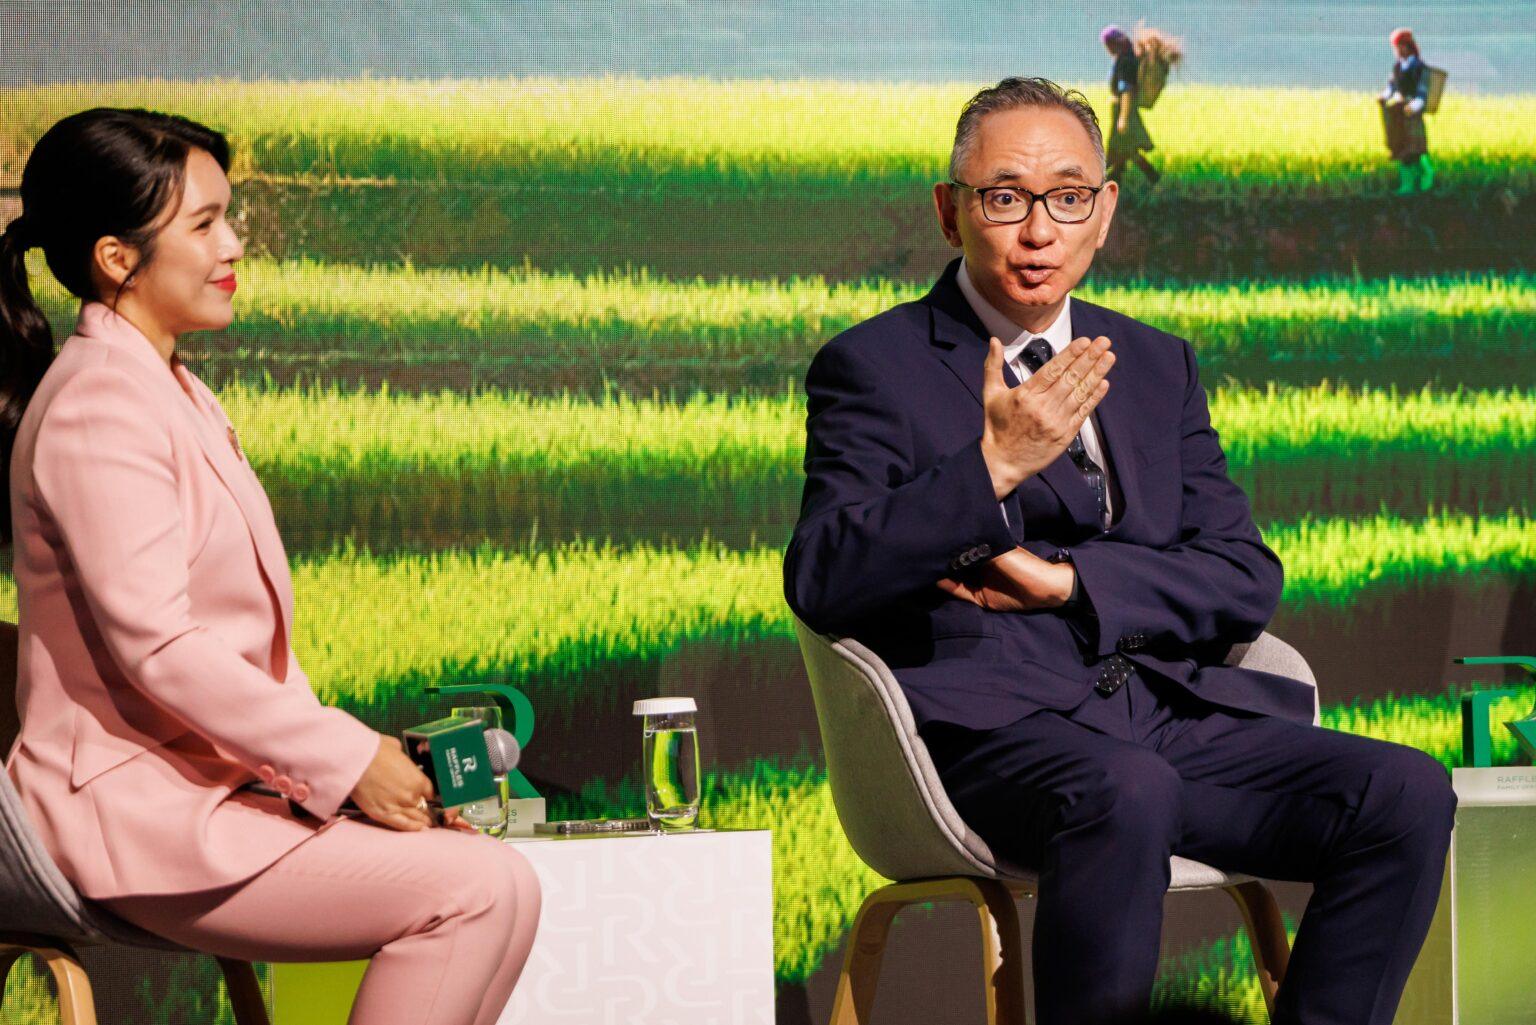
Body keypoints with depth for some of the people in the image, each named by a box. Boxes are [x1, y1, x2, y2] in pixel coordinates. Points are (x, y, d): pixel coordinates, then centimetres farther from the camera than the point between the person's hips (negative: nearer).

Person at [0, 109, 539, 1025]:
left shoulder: (174, 393, 19)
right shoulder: (101, 406, -14)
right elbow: (154, 647, -21)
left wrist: (353, 754, 6)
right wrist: (344, 760, -17)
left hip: (217, 782, 10)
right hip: (140, 819, -10)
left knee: (505, 890, -5)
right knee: (481, 890, -21)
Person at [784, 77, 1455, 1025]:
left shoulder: (1158, 367, 22)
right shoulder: (873, 369, 7)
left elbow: (1246, 582, 13)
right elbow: (821, 586, -7)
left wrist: (1067, 581, -3)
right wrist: (992, 467, -16)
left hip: (1177, 712, 5)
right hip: (993, 724, -5)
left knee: (1408, 792, -18)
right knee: (1127, 791, -39)